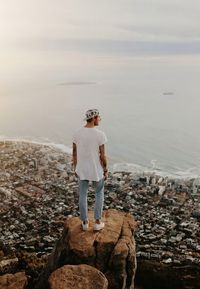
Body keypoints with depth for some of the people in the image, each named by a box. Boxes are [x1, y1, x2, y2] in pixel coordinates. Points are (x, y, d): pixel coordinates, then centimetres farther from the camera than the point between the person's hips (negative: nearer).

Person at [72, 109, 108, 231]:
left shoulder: (77, 133, -7)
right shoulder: (100, 134, -21)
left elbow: (74, 153, 0)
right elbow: (102, 155, -17)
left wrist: (76, 168, 14)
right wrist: (106, 170, -3)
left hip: (82, 169, 3)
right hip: (96, 170, -3)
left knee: (83, 195, 18)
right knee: (99, 194, 19)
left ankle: (85, 222, 30)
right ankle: (98, 222, 24)